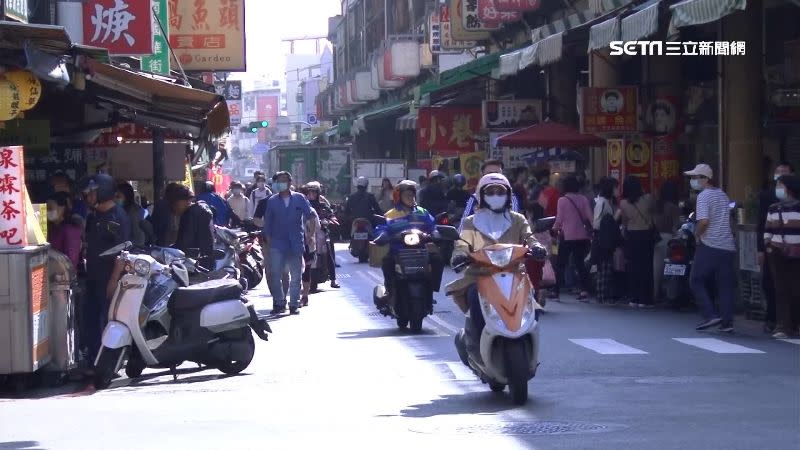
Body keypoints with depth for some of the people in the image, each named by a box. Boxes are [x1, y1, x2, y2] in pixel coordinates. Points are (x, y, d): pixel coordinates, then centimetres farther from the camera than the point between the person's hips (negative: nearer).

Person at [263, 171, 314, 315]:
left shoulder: (300, 199, 2)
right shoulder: (272, 201, 5)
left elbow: (310, 216, 3)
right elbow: (267, 222, 9)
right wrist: (268, 238, 3)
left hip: (296, 243, 0)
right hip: (277, 244, 0)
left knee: (296, 276, 6)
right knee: (274, 275, -10)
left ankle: (294, 304, 15)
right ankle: (279, 302, 1)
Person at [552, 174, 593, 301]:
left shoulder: (562, 200, -8)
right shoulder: (583, 199, 1)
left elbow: (559, 219, -6)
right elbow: (589, 217, -1)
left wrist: (555, 229, 11)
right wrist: (591, 230, 11)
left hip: (567, 236, -3)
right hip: (582, 236, 3)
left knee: (561, 264, 6)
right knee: (579, 262, 10)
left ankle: (556, 291, 6)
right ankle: (585, 290, -1)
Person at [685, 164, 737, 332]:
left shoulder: (703, 196, -8)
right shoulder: (723, 195, 17)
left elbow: (704, 221, -19)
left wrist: (697, 234, -4)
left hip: (709, 245, -7)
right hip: (728, 246, 7)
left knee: (697, 281, 3)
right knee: (725, 285, 7)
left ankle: (710, 315, -8)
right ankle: (727, 321, 3)